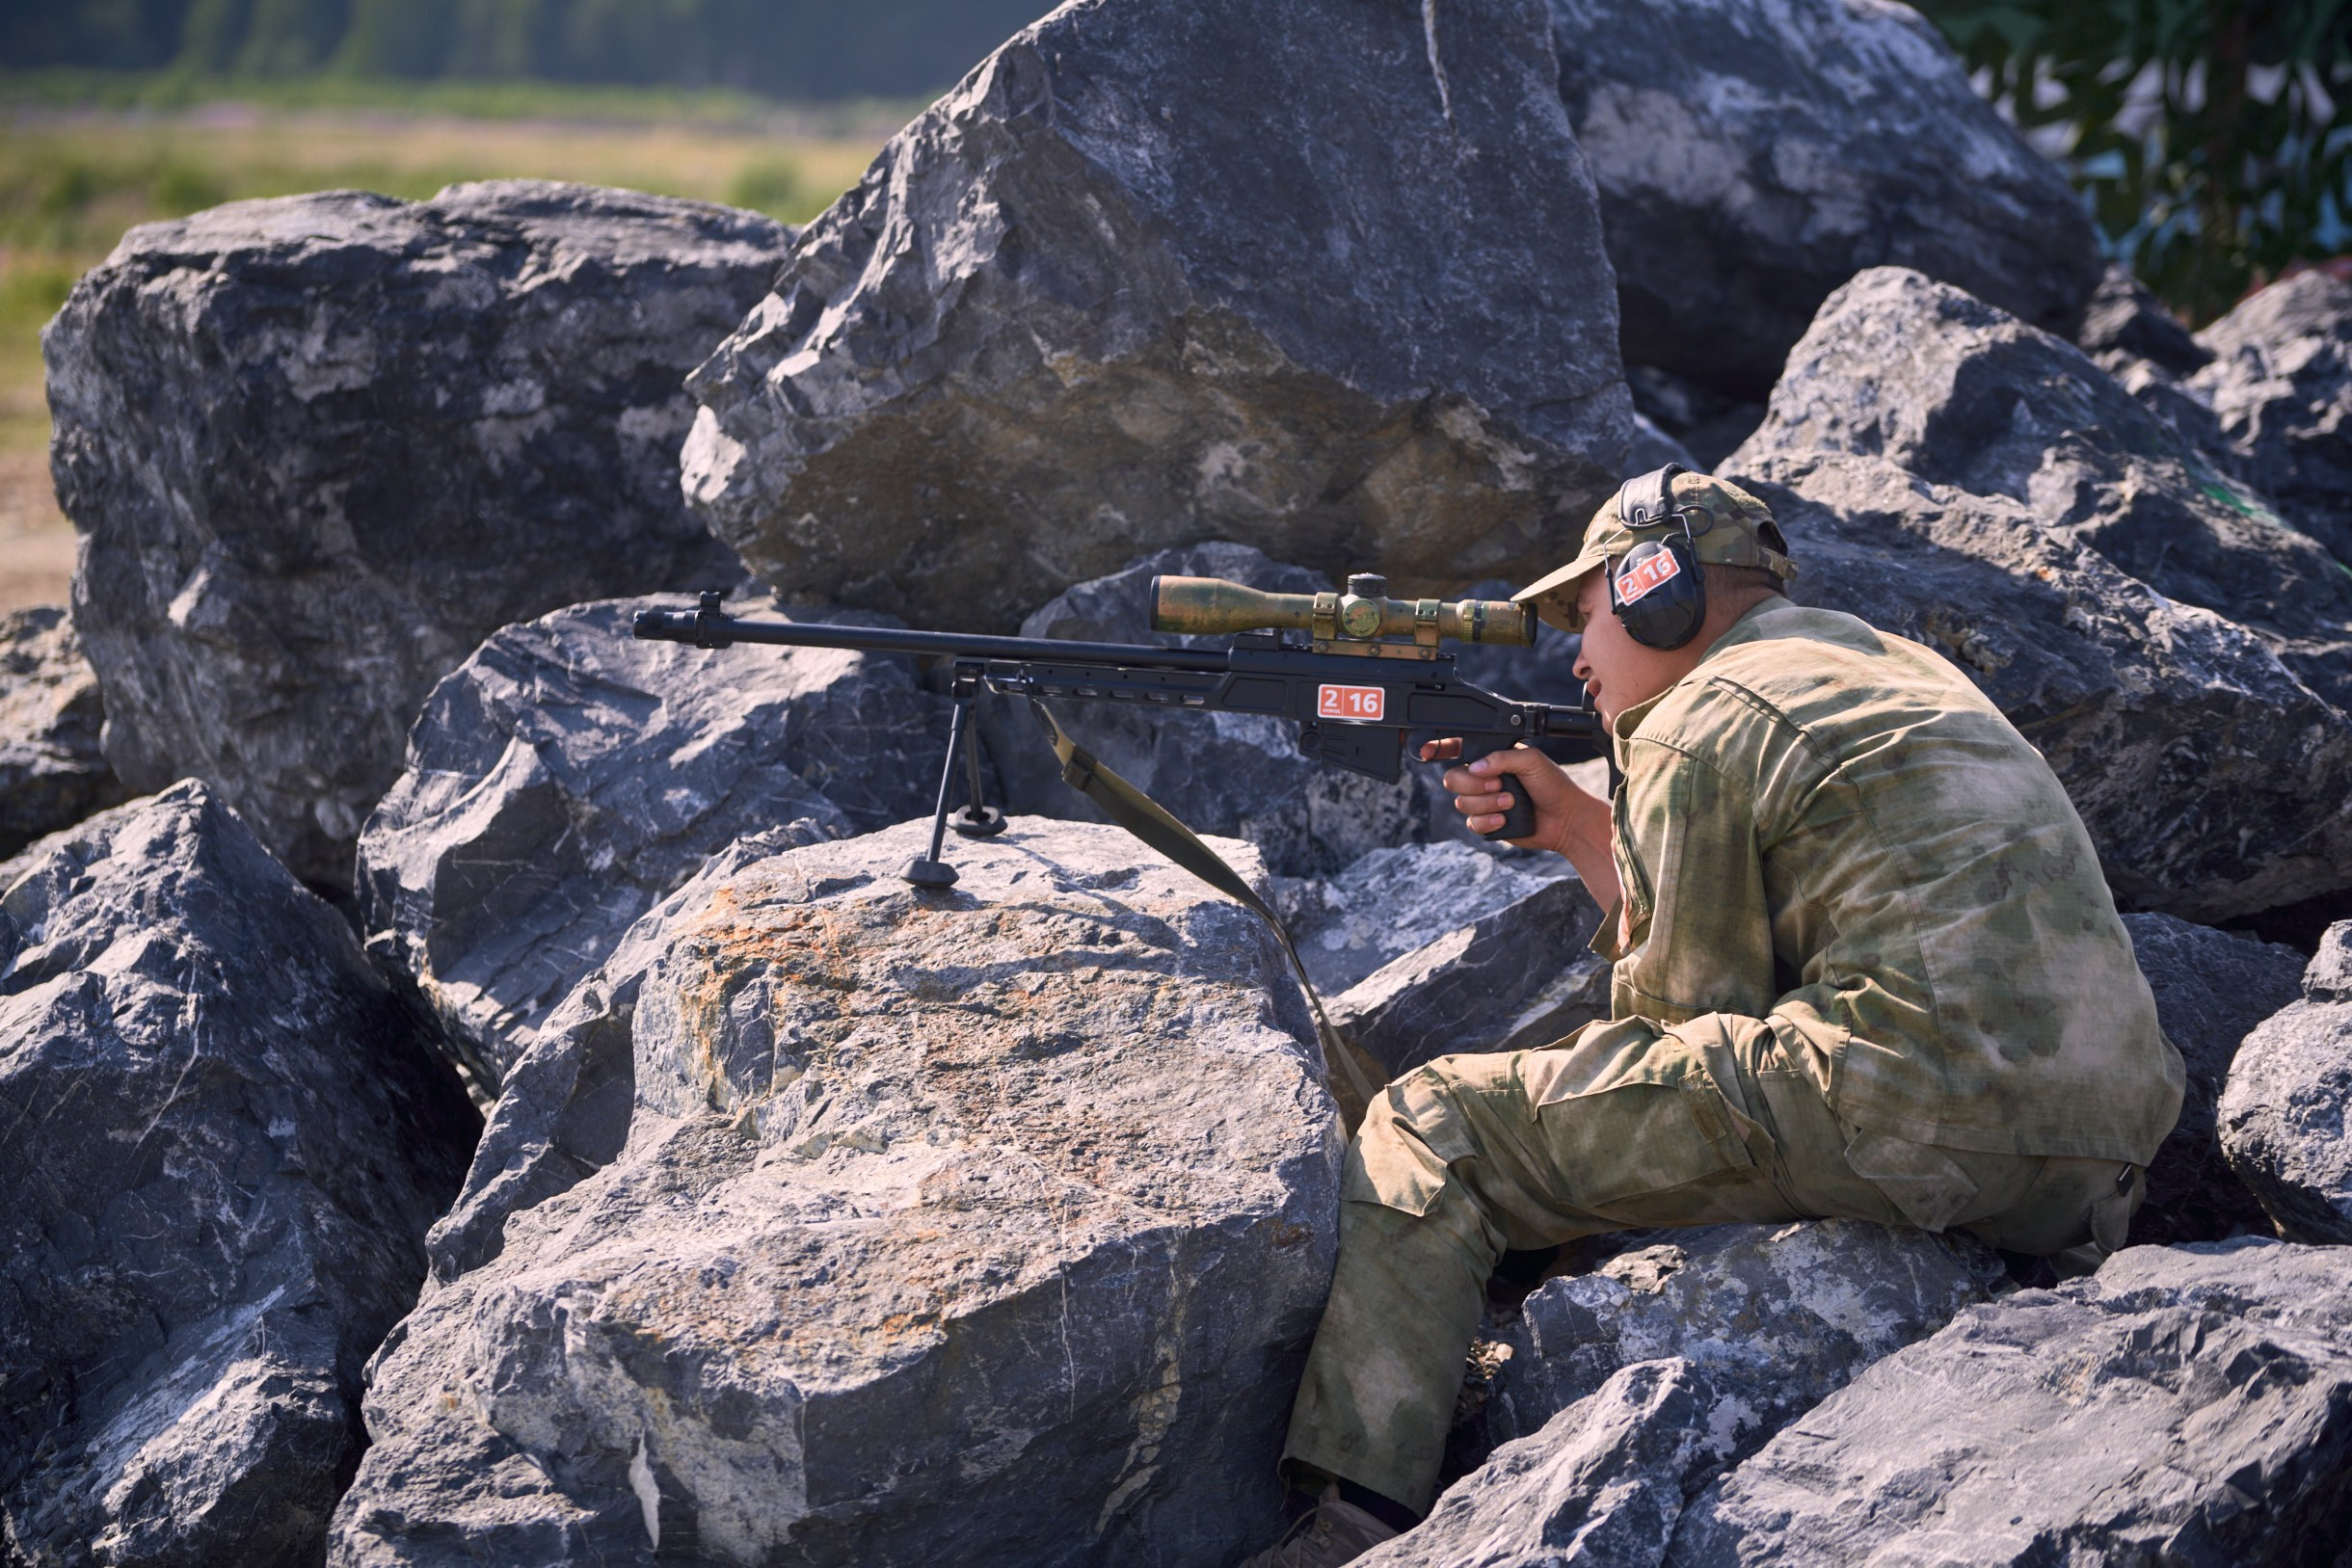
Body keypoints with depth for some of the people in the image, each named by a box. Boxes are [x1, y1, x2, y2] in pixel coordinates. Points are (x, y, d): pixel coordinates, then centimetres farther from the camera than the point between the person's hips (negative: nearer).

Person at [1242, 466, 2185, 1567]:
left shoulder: (1695, 730, 0)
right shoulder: (1896, 666, 26)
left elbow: (1688, 1004, 3)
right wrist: (1578, 827, 28)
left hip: (1918, 1124, -9)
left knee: (1427, 1129, -1)